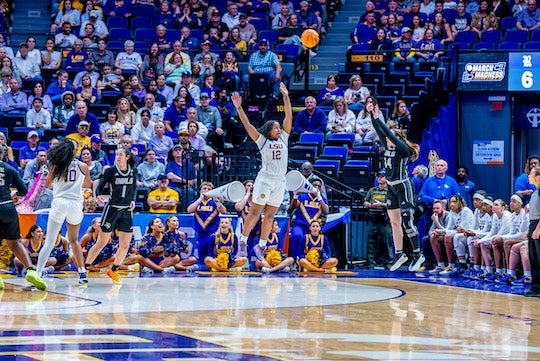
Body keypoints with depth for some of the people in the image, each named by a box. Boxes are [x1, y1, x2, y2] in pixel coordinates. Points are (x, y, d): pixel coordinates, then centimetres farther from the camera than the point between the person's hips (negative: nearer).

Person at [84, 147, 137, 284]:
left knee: (125, 245, 5)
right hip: (112, 209, -4)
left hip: (127, 211, 4)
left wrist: (133, 200, 2)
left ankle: (114, 270, 24)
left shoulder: (133, 171, 3)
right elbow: (100, 187, -9)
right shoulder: (111, 170, -8)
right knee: (101, 243, -4)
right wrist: (99, 196, -29)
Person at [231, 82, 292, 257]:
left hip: (280, 182, 4)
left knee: (269, 215, 7)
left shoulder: (283, 139, 11)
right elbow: (247, 124, -6)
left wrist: (286, 97, 2)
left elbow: (289, 116, 7)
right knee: (255, 212, -5)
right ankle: (242, 241, 1)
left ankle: (262, 246, 11)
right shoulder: (262, 140, 2)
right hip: (264, 180, -4)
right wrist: (239, 108, -16)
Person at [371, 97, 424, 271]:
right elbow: (379, 131, 4)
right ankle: (399, 254, 16)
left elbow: (388, 132, -22)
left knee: (406, 221, -10)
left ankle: (417, 254, -5)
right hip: (392, 187, 8)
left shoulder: (403, 150, -12)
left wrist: (377, 118, -22)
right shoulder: (388, 147, 8)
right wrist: (372, 115, -5)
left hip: (403, 186, -8)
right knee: (394, 222, 9)